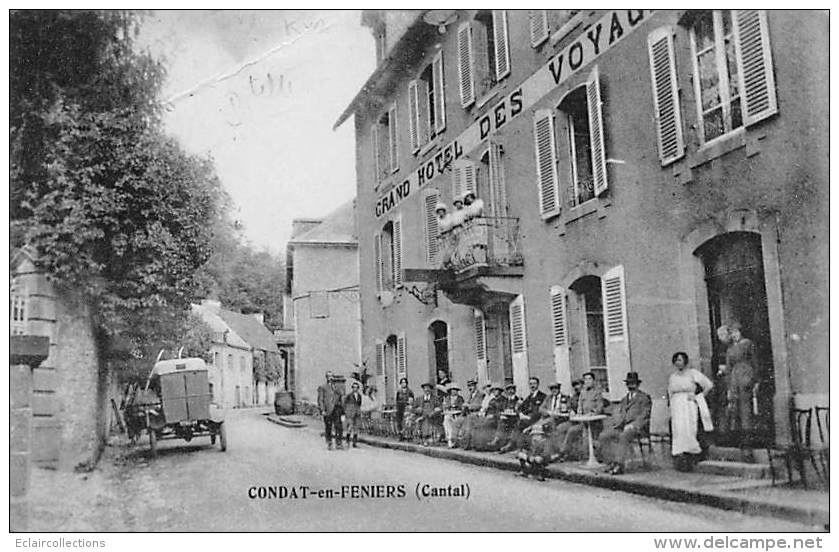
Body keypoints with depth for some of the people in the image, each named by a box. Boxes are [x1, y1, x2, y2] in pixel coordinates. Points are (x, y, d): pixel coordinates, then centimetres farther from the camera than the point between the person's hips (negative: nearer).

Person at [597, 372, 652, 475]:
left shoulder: (644, 398, 8)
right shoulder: (624, 399, 27)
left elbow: (644, 416, -3)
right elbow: (617, 412, 19)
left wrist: (631, 425, -16)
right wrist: (618, 422, -3)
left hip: (636, 426, -6)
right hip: (622, 426, 6)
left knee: (624, 437, -37)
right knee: (603, 437, -19)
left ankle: (619, 465, -37)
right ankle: (612, 462, -21)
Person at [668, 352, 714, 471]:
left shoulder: (693, 373, 2)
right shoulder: (672, 377, 16)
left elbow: (709, 385, 1)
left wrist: (698, 397, -1)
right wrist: (671, 411, 11)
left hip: (689, 405, -3)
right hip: (676, 406, 3)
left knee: (689, 430, -10)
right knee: (678, 431, -8)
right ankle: (680, 456, -8)